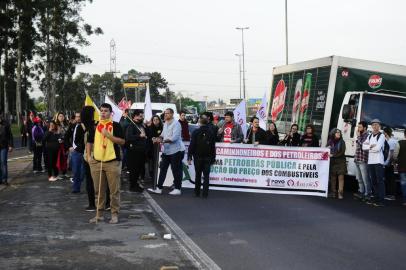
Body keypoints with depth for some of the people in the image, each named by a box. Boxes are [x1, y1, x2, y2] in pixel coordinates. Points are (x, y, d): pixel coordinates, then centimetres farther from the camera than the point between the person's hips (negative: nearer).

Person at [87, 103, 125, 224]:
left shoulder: (116, 125, 0)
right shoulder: (95, 126, 11)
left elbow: (122, 141, -8)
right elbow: (89, 142, 17)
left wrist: (108, 135, -17)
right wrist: (89, 156, 5)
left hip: (112, 162, -4)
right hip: (96, 162, 4)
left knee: (114, 190, 0)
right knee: (98, 190, 10)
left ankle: (115, 214, 9)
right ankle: (98, 213, 20)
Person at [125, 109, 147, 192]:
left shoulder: (141, 125, 16)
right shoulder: (131, 125, -10)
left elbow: (146, 135, 27)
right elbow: (128, 137, -24)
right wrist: (139, 136, -27)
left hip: (142, 150, 8)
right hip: (135, 150, -8)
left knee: (140, 168, 14)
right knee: (134, 169, -2)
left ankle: (135, 183, 27)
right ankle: (132, 186, 8)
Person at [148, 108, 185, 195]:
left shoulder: (176, 124, -14)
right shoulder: (165, 123, 11)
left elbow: (174, 138, -24)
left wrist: (162, 140, -29)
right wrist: (157, 138, -5)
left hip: (176, 150, -8)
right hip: (166, 150, 8)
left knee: (176, 170, 1)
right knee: (163, 169, 8)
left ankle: (177, 189, 11)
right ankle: (159, 188, 12)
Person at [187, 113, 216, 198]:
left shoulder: (196, 132, -9)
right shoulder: (211, 132, 0)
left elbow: (192, 145, -10)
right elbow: (213, 147, 3)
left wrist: (189, 157, -5)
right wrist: (213, 158, 10)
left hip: (197, 157, -1)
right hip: (208, 157, 1)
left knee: (198, 175, 11)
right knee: (206, 175, 3)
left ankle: (197, 192, 16)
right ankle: (205, 193, -1)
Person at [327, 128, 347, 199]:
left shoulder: (342, 142, 2)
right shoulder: (330, 142, 7)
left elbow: (342, 152, -7)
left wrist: (333, 155, -14)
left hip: (340, 162, -1)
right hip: (332, 162, 2)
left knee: (341, 177, -6)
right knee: (333, 177, 1)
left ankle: (340, 193, -7)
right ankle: (333, 192, 6)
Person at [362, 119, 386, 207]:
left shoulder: (381, 136, -4)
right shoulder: (369, 136, 15)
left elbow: (377, 148, -16)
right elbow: (363, 147, 5)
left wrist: (369, 146, -2)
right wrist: (371, 146, -9)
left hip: (378, 161, -6)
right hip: (370, 161, 6)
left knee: (380, 181, -4)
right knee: (373, 181, 10)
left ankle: (381, 200, -2)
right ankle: (376, 198, 18)